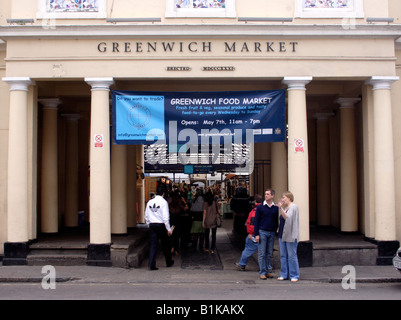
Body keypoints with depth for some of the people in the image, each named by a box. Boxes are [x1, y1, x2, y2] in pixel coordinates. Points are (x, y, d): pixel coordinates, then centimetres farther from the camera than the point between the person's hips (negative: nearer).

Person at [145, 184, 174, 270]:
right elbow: (166, 217, -14)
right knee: (165, 244, 12)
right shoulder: (163, 202, -10)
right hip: (161, 225, -4)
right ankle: (169, 262, 27)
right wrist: (169, 229, -9)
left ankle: (151, 264, -5)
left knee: (153, 244, 4)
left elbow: (146, 216, 10)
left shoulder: (150, 202, 6)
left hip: (152, 225, 4)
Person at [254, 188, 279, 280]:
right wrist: (256, 234, -7)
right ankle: (262, 272, 4)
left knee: (269, 253, 8)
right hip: (262, 232, -3)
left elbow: (277, 221, 13)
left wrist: (275, 231, 5)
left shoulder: (276, 208, 6)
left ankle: (267, 271, 17)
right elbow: (256, 221, -1)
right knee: (262, 253, -1)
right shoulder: (260, 207, -1)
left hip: (272, 233, 3)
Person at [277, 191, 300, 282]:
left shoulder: (294, 207, -9)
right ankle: (284, 274, 16)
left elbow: (287, 218, -21)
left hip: (290, 236, -9)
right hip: (282, 235, 9)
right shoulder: (285, 207, 16)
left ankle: (294, 275, 3)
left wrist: (281, 208, -27)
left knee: (291, 255, -4)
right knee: (283, 256, 10)